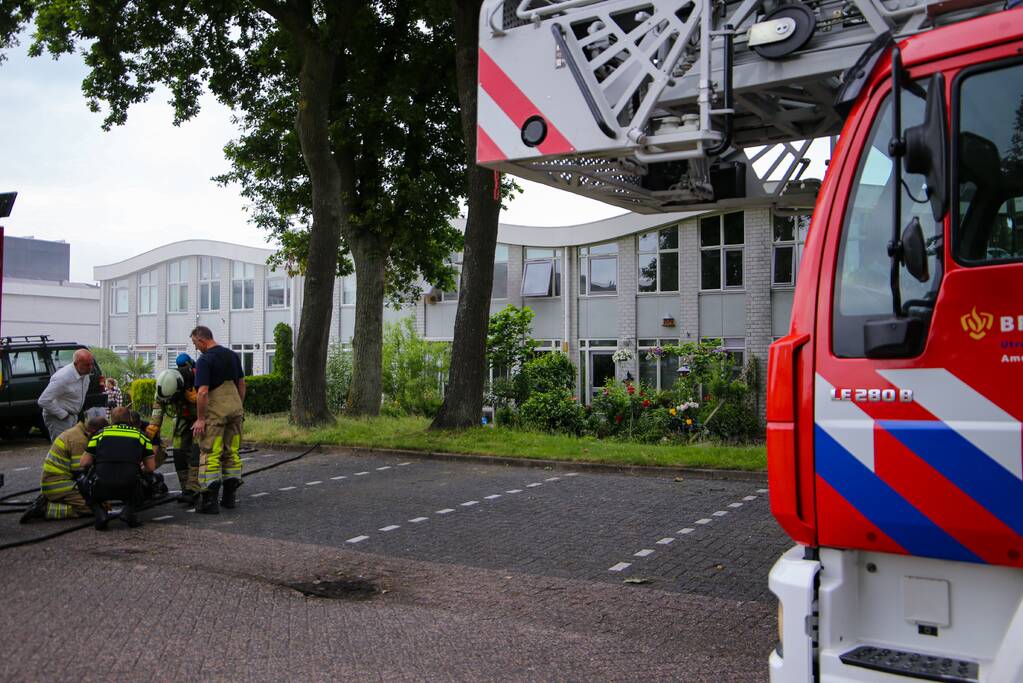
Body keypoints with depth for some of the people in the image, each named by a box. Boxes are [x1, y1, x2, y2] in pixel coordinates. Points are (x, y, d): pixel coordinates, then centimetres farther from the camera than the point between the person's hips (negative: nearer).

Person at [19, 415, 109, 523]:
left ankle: (45, 500, 10)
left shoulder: (74, 432, 16)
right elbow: (79, 472, -16)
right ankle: (45, 509, -14)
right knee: (91, 507, -18)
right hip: (58, 484, -10)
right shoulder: (79, 440, -16)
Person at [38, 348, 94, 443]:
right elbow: (43, 401, -28)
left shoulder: (85, 373, -3)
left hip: (73, 417, 8)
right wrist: (63, 415, -20)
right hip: (58, 419, -8)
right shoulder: (62, 378, -28)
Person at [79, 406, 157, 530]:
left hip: (100, 489, 0)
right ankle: (130, 510, 5)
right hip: (129, 490, 0)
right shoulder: (141, 436, 15)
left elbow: (85, 463, 12)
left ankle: (99, 512, 7)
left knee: (84, 482, 32)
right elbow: (151, 468, 14)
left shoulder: (100, 434, 15)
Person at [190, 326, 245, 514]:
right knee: (232, 453, 13)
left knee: (210, 455, -3)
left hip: (215, 411, -7)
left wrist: (200, 419, -12)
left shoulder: (205, 360, -12)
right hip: (235, 408, 7)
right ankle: (230, 497, 18)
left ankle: (210, 501, -7)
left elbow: (202, 392, -17)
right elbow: (242, 384, 15)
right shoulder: (233, 355, 11)